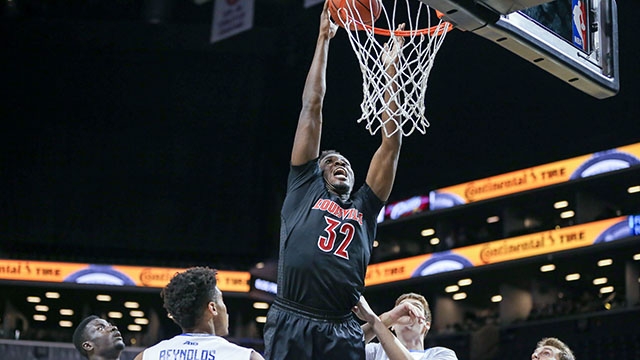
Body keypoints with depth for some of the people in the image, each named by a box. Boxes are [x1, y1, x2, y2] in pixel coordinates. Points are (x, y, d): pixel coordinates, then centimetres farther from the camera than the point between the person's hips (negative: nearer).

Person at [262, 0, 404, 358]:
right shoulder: (305, 187, 18)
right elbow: (312, 108, 19)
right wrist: (324, 38, 21)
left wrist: (391, 72, 19)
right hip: (291, 324, -3)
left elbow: (391, 143, 19)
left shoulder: (364, 207, 23)